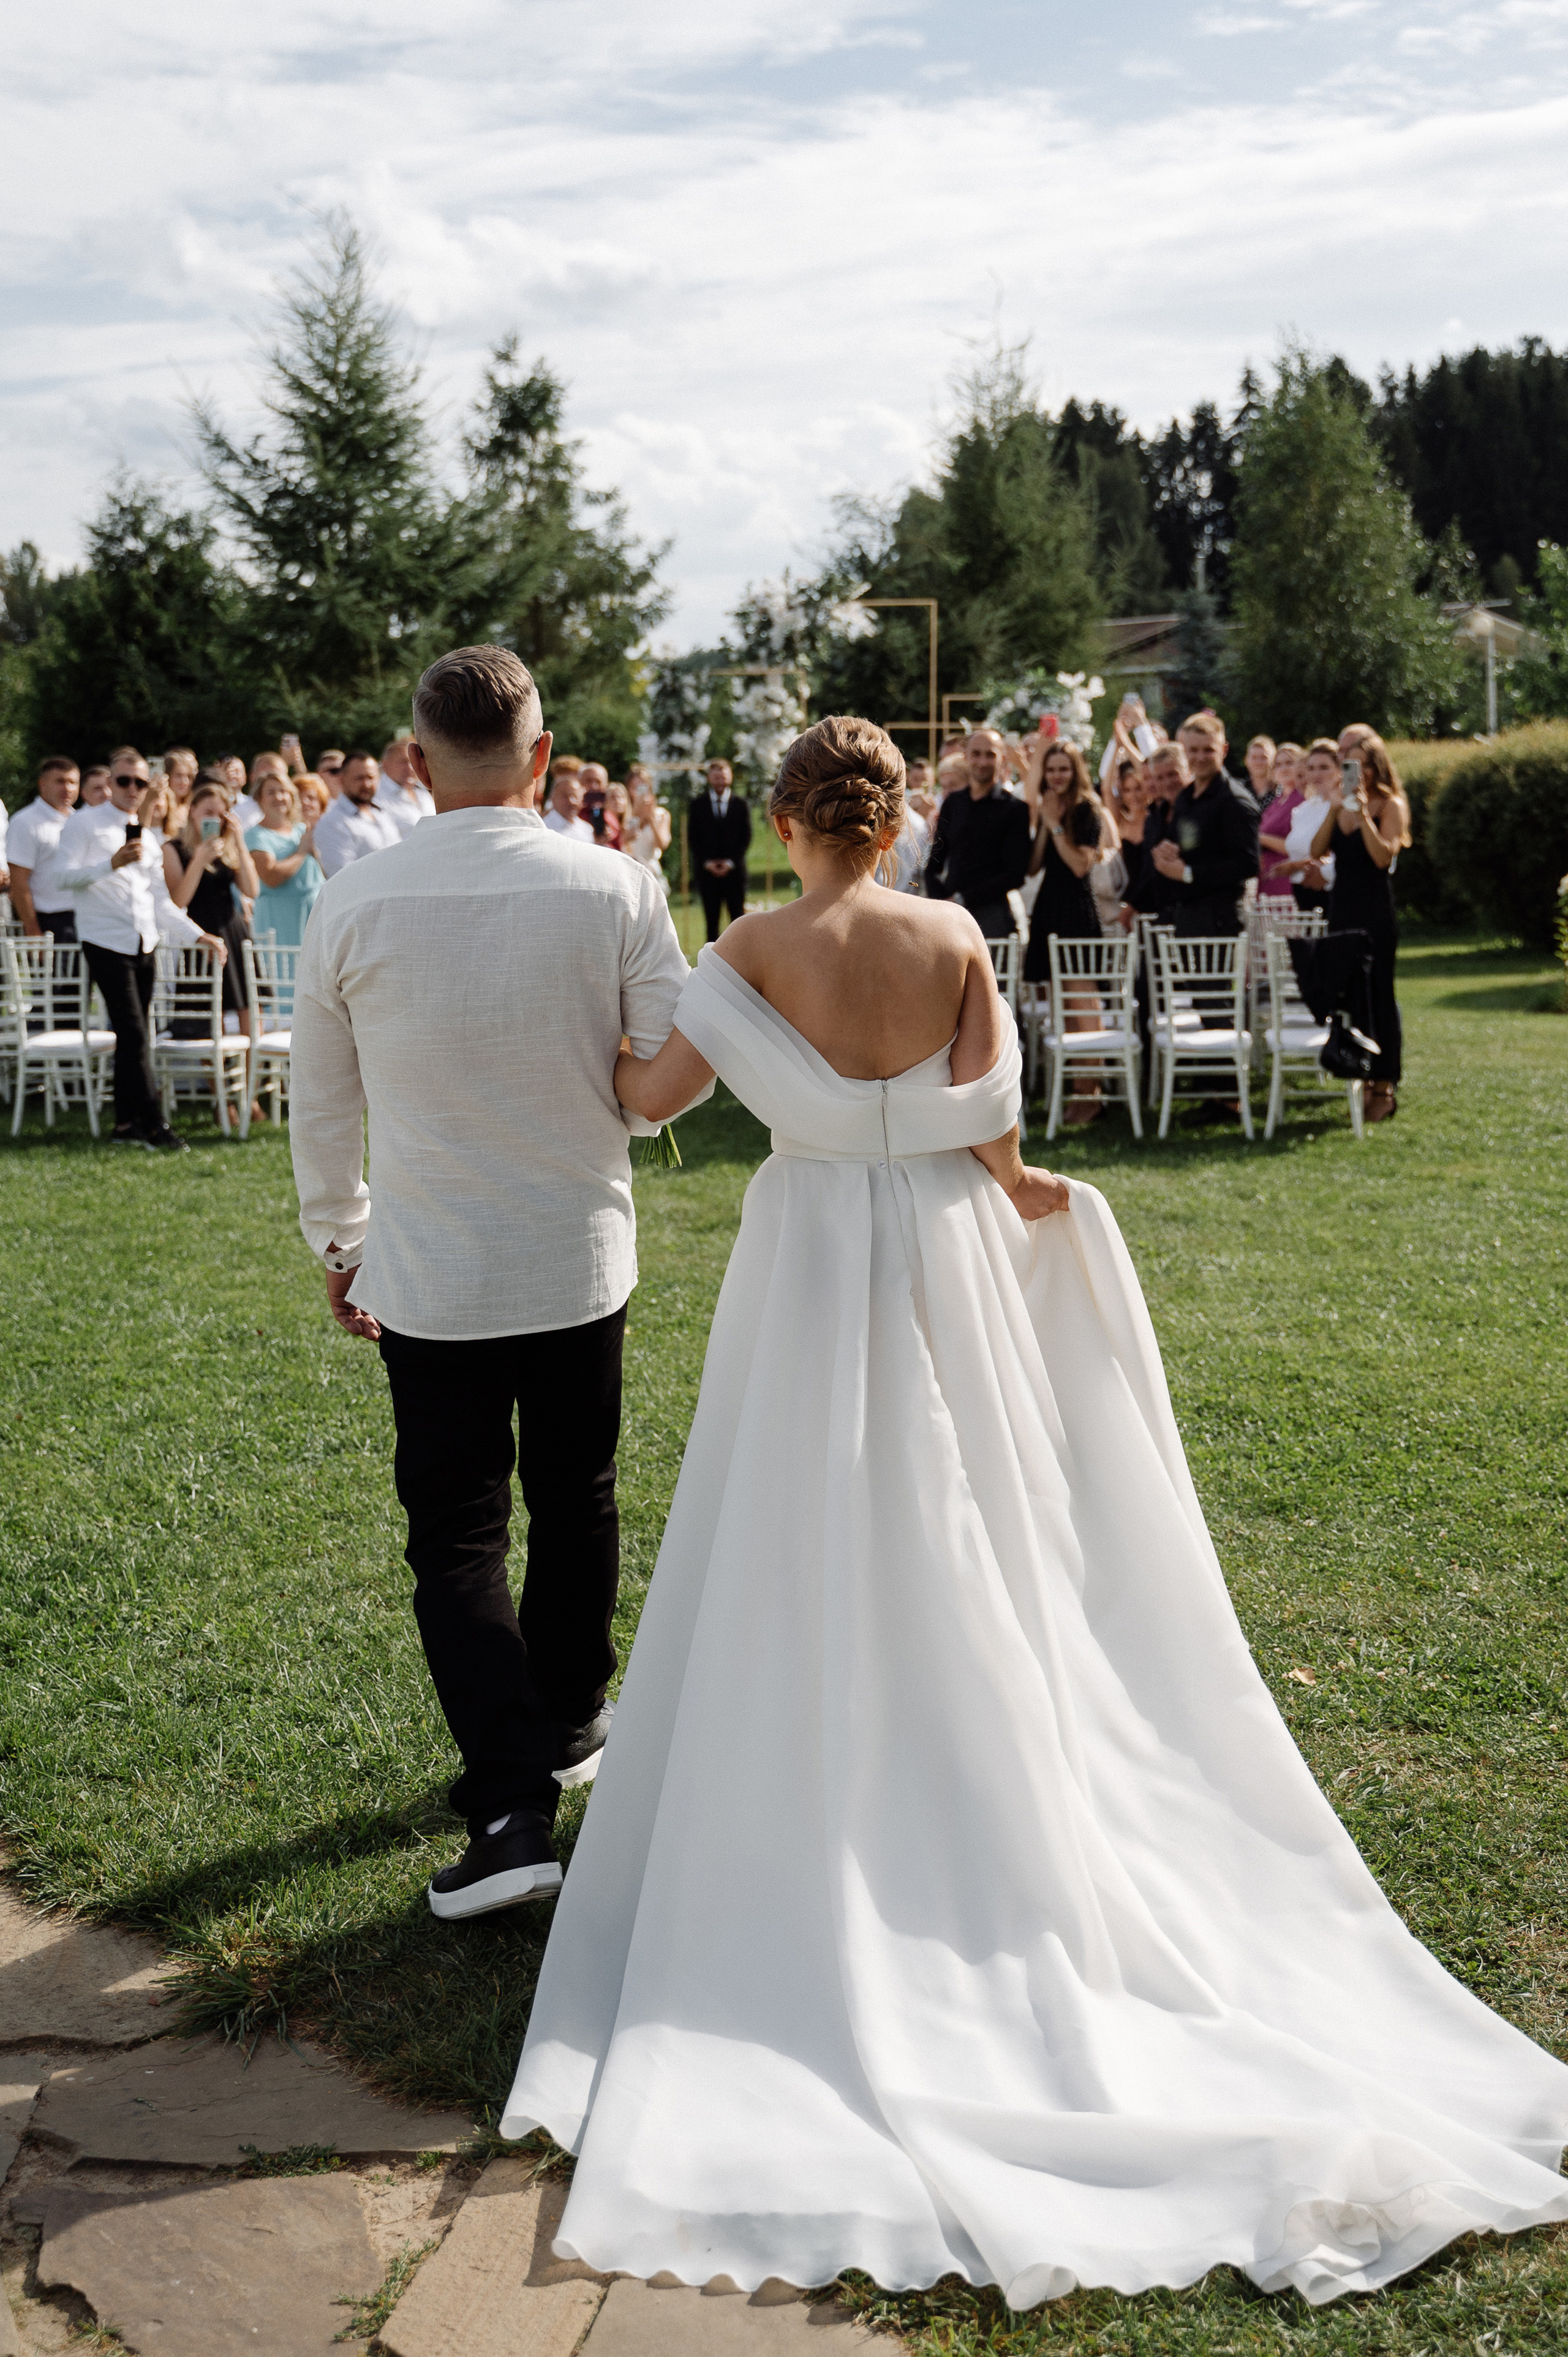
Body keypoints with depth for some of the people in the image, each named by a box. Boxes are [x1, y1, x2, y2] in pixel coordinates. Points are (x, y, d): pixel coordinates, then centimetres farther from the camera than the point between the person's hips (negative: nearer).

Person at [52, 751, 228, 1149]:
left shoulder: (146, 836, 19)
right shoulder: (85, 823, 1)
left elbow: (161, 902, 18)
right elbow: (63, 876, -10)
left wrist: (198, 935, 8)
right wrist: (112, 864, -21)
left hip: (144, 944, 6)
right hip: (106, 941, -6)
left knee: (134, 1036, 7)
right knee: (134, 1035, -12)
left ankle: (127, 1124, 12)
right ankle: (153, 1125, -11)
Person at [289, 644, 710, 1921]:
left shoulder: (353, 905, -8)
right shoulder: (616, 890, -11)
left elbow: (322, 1105, 2)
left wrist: (340, 1242, 16)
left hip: (428, 1274, -1)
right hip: (582, 1257, 2)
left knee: (457, 1534, 5)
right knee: (577, 1502, 20)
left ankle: (512, 1805, -3)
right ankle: (567, 1728, 38)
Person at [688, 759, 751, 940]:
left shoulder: (740, 804, 7)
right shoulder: (698, 804, 8)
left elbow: (746, 837, 4)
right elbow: (692, 838, 6)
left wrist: (731, 862, -6)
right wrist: (706, 862, -6)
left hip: (734, 869, 0)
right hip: (707, 869, 0)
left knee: (738, 918, -2)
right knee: (712, 919, 0)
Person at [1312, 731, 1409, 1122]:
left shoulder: (1390, 805, -4)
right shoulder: (1342, 803, 12)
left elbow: (1384, 856, -17)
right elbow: (1317, 851, 1)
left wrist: (1363, 813, -19)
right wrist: (1334, 808, -8)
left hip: (1376, 912, -6)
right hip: (1342, 908, 6)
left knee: (1379, 994, -4)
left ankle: (1386, 1088, 0)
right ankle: (1366, 1079, 14)